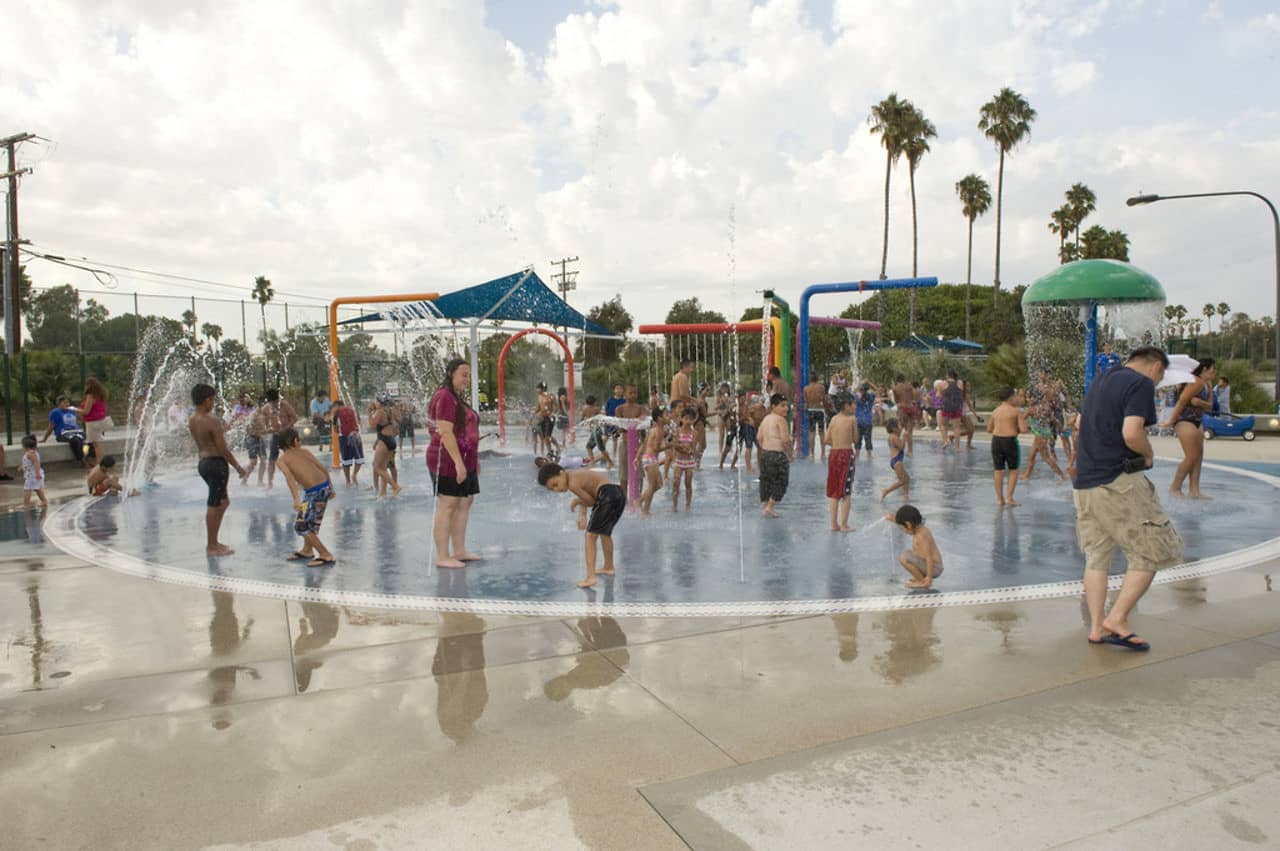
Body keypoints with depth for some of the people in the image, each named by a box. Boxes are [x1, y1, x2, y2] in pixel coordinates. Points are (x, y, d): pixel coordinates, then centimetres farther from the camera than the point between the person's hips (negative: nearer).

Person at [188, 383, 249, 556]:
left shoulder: (192, 420, 7)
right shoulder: (212, 421, -19)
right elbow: (223, 450, -17)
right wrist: (239, 468, -9)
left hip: (203, 463, 9)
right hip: (216, 463, -9)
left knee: (223, 502, 19)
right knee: (214, 505, 0)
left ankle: (213, 542, 25)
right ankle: (211, 546, 9)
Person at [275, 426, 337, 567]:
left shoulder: (282, 460, 1)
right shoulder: (304, 451, 15)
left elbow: (290, 477, -17)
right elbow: (324, 468, 11)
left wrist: (296, 498, -27)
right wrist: (331, 487, 21)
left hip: (314, 492, -7)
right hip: (325, 486, 7)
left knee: (301, 525, 7)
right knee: (309, 521, 27)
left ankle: (326, 556, 5)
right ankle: (307, 551, 43)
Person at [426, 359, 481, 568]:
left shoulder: (458, 398, 18)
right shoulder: (445, 397, -13)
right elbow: (445, 433, -21)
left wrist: (474, 460, 20)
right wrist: (458, 462, -25)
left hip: (464, 460, 10)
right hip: (448, 459, -10)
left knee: (465, 502, 12)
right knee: (447, 505, -7)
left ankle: (459, 551, 19)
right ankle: (442, 557, -3)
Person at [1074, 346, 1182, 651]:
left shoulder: (1102, 379, 18)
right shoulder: (1142, 384, -8)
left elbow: (1079, 425, 26)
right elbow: (1132, 433, -21)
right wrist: (1149, 454, -3)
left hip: (1085, 482, 8)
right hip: (1118, 482, -8)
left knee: (1096, 556, 13)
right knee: (1154, 552, 3)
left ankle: (1096, 627, 14)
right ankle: (1116, 620, -1)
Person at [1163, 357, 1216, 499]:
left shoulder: (1208, 384, 12)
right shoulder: (1197, 382, -16)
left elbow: (1210, 405, 6)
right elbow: (1182, 401, -18)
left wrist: (1200, 402, -15)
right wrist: (1171, 421, -16)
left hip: (1197, 422, 10)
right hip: (1185, 421, -10)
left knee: (1199, 456, 7)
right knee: (1191, 457, -9)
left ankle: (1194, 490, 9)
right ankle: (1175, 488, 2)